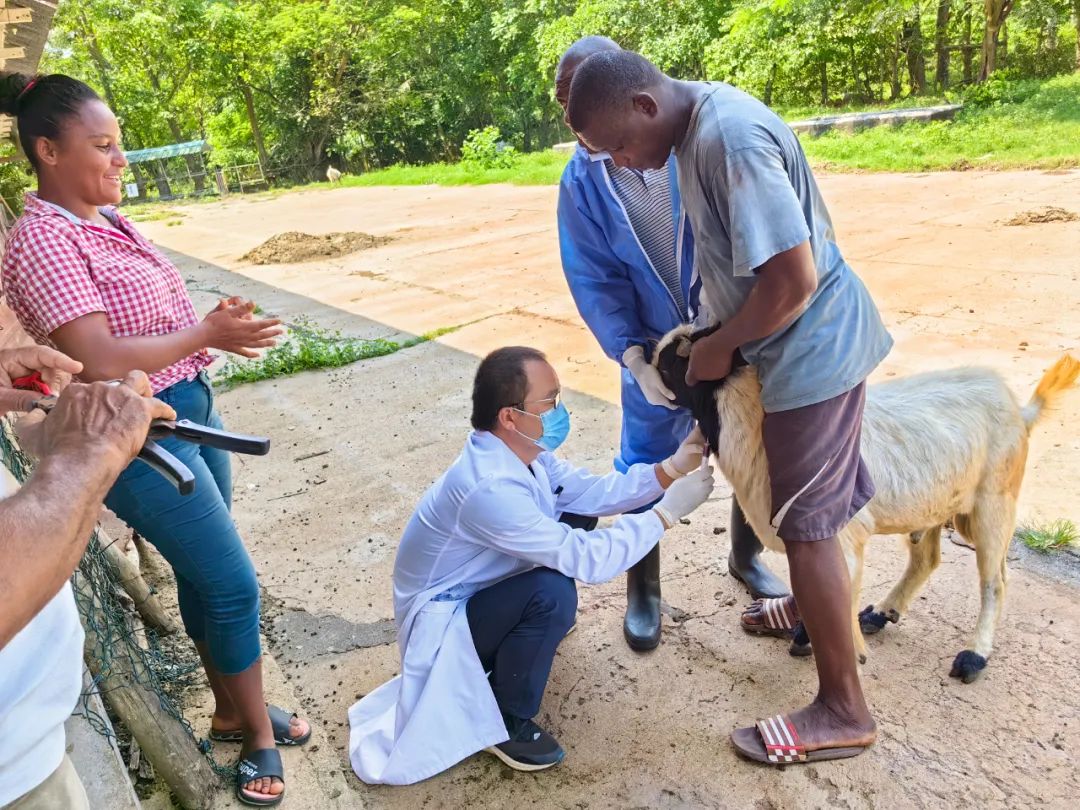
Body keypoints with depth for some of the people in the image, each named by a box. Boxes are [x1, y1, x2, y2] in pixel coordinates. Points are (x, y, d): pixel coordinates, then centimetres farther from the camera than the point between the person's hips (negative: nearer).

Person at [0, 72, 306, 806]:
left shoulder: (106, 220, 8)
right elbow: (99, 361, -23)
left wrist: (217, 328, 4)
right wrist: (206, 334, -20)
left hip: (191, 410, 8)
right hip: (139, 436, -8)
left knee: (204, 574, 18)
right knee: (235, 584, -1)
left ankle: (231, 709, 37)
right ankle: (259, 736, 21)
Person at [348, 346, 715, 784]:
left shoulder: (520, 450, -8)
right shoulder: (491, 488, -36)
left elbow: (591, 493, -4)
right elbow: (587, 560, -35)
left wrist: (670, 469, -15)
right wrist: (666, 513, -27)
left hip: (478, 589, 9)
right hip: (440, 618, -9)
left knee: (572, 518, 2)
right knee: (553, 593, -32)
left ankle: (516, 641, 18)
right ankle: (504, 722, -6)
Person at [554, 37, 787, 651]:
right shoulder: (582, 179, -9)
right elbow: (595, 282, -8)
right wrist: (634, 360, -18)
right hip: (657, 347, 1)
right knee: (646, 469, 9)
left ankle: (746, 556, 43)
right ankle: (643, 588, 32)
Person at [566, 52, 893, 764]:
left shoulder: (730, 140, -27)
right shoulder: (701, 120, 3)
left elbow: (792, 281, -28)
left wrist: (718, 349, -14)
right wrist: (713, 334, 10)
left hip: (811, 346, -9)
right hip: (810, 340, 9)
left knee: (806, 524, 0)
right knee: (811, 508, 24)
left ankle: (843, 711, 15)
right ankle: (821, 610, 48)